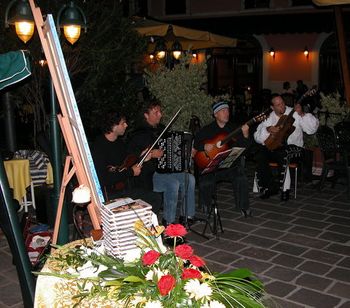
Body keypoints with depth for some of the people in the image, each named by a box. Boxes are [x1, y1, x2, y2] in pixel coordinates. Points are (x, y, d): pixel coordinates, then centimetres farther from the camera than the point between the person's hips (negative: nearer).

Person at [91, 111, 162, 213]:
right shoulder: (99, 146, -19)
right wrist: (131, 172, -19)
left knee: (156, 198, -1)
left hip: (127, 185, 9)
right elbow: (103, 180, -26)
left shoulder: (119, 141, 9)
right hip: (111, 192, -9)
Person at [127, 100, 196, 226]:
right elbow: (130, 153, -19)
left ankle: (187, 215, -4)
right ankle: (168, 221, -17)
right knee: (172, 183, -30)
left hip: (165, 169, 7)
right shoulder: (139, 134, -8)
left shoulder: (161, 130, 16)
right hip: (148, 174, -7)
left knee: (190, 178, -13)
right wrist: (151, 154, -25)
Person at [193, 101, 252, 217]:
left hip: (231, 163, 1)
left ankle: (243, 207, -6)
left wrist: (245, 135, -17)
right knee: (205, 183, -25)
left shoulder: (234, 129, 10)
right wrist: (204, 147, -13)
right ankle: (206, 208, 4)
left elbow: (245, 147, 2)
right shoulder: (207, 130, 10)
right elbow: (194, 144, 7)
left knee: (241, 179, -26)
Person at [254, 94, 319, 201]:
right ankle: (269, 188, -11)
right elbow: (257, 137, 4)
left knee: (283, 154, -37)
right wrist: (268, 129, -14)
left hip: (293, 147, -3)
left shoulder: (294, 114, -1)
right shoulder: (269, 118, 9)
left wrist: (302, 114, -22)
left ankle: (285, 189, -21)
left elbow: (312, 129, -10)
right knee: (260, 154, -25)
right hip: (273, 147, 4)